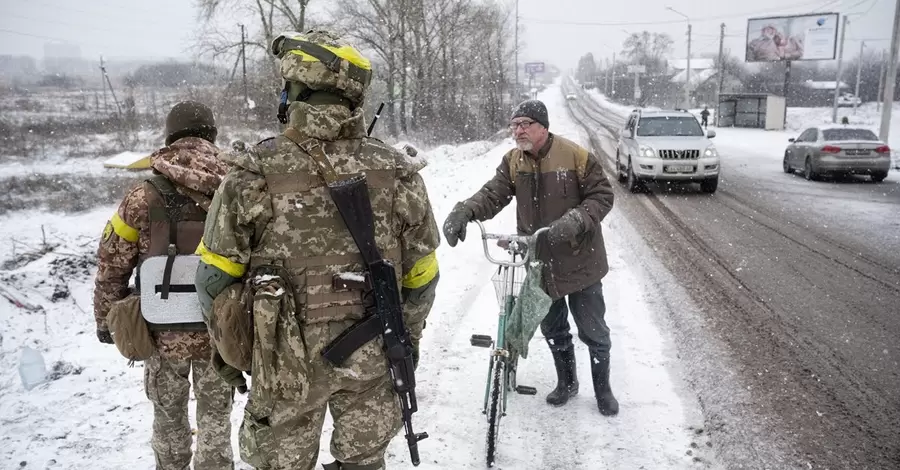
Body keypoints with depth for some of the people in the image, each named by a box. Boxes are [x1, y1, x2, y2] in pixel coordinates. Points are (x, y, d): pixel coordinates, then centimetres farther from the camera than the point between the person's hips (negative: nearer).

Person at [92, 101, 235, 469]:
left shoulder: (144, 196, -12)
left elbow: (111, 265, -3)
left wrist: (106, 318, 12)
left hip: (164, 332, 0)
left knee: (169, 413, 23)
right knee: (215, 414, 18)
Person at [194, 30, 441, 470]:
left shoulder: (252, 175, -15)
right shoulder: (399, 174, -10)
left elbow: (215, 278, -6)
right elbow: (420, 278, -2)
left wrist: (227, 348, 10)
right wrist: (406, 340, 15)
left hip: (287, 360, -1)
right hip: (373, 357, 2)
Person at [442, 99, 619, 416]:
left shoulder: (576, 156, -13)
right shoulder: (512, 162, -1)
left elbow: (602, 196, -10)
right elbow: (492, 194, -11)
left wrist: (576, 220, -29)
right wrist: (464, 211, -31)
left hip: (579, 261, -4)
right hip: (540, 263, 4)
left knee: (594, 331, 9)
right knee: (553, 329, 19)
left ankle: (603, 389, 31)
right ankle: (566, 383, 41)